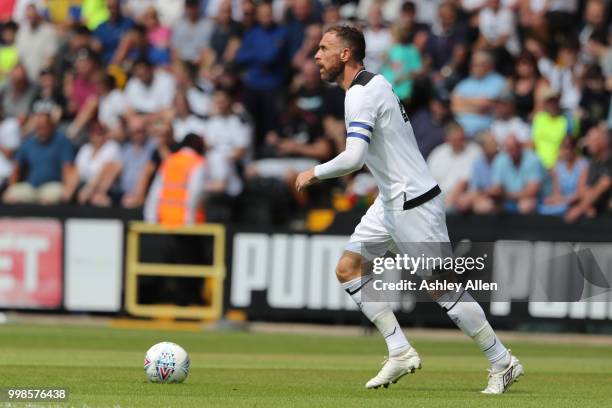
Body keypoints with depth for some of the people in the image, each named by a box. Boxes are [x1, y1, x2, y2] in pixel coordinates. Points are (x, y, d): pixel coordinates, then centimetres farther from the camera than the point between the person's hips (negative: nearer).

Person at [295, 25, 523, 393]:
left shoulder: (361, 96, -20)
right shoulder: (375, 83, 10)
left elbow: (353, 158, -29)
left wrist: (315, 173, -15)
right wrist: (356, 162, 19)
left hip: (412, 203, -10)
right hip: (391, 202, 10)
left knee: (440, 288, -6)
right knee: (348, 268, 6)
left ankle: (502, 362, 3)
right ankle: (401, 353, 6)